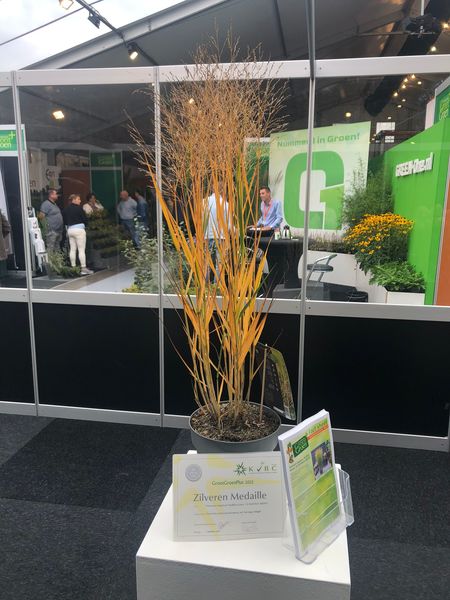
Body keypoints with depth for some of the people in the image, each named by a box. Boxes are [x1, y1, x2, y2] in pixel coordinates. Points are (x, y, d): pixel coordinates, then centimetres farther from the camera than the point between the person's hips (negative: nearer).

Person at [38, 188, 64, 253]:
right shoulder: (46, 204, -11)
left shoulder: (54, 204, 18)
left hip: (58, 230, 10)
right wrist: (46, 226, -17)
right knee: (50, 249, -10)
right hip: (51, 231, -10)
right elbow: (41, 216, -18)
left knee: (57, 249, 15)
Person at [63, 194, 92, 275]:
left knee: (72, 249, 9)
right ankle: (83, 268, -7)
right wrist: (84, 225, 13)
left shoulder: (66, 210, 8)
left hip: (70, 229, 7)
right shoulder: (78, 208, -9)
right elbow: (85, 219, -6)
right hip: (79, 229, -6)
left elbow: (65, 221, 8)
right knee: (81, 249, -5)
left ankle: (73, 267, 12)